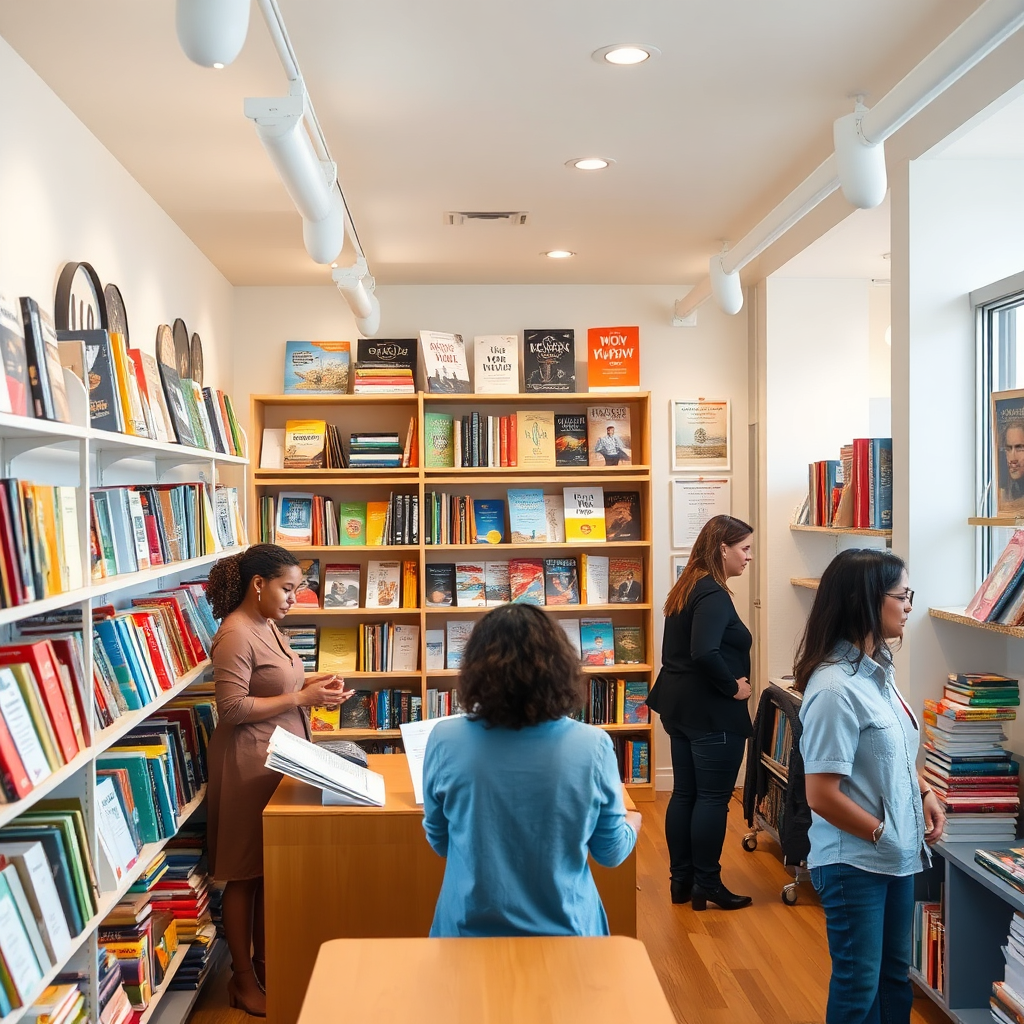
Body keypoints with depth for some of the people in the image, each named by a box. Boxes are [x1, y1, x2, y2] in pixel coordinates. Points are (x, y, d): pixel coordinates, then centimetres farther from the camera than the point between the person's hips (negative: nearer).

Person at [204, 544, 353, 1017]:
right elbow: (233, 708, -22)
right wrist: (302, 698, -21)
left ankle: (261, 961, 30)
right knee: (245, 874, 3)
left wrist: (312, 681, 3)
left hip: (278, 762, 9)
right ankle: (243, 981, 16)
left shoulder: (266, 625, 10)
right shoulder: (235, 636, -18)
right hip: (249, 765, -9)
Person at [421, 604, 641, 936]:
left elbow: (439, 842, 0)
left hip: (471, 929, 0)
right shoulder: (592, 747, -18)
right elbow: (611, 852, -3)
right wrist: (632, 823, 19)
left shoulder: (445, 741, -17)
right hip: (563, 929, 1)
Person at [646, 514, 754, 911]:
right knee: (713, 799, 1)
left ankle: (681, 880, 22)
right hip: (713, 713, -9)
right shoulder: (714, 595, -18)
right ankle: (706, 886, 10)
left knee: (684, 793, 13)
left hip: (679, 706, 10)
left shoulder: (686, 588, 12)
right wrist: (734, 686, -17)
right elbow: (705, 652, -30)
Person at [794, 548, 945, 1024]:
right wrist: (881, 834, -13)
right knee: (859, 985, 9)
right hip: (854, 862, -8)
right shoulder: (835, 689, -25)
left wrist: (925, 792, 1)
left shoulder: (879, 669, 2)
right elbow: (822, 796, -24)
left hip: (898, 855, 8)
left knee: (894, 975, 22)